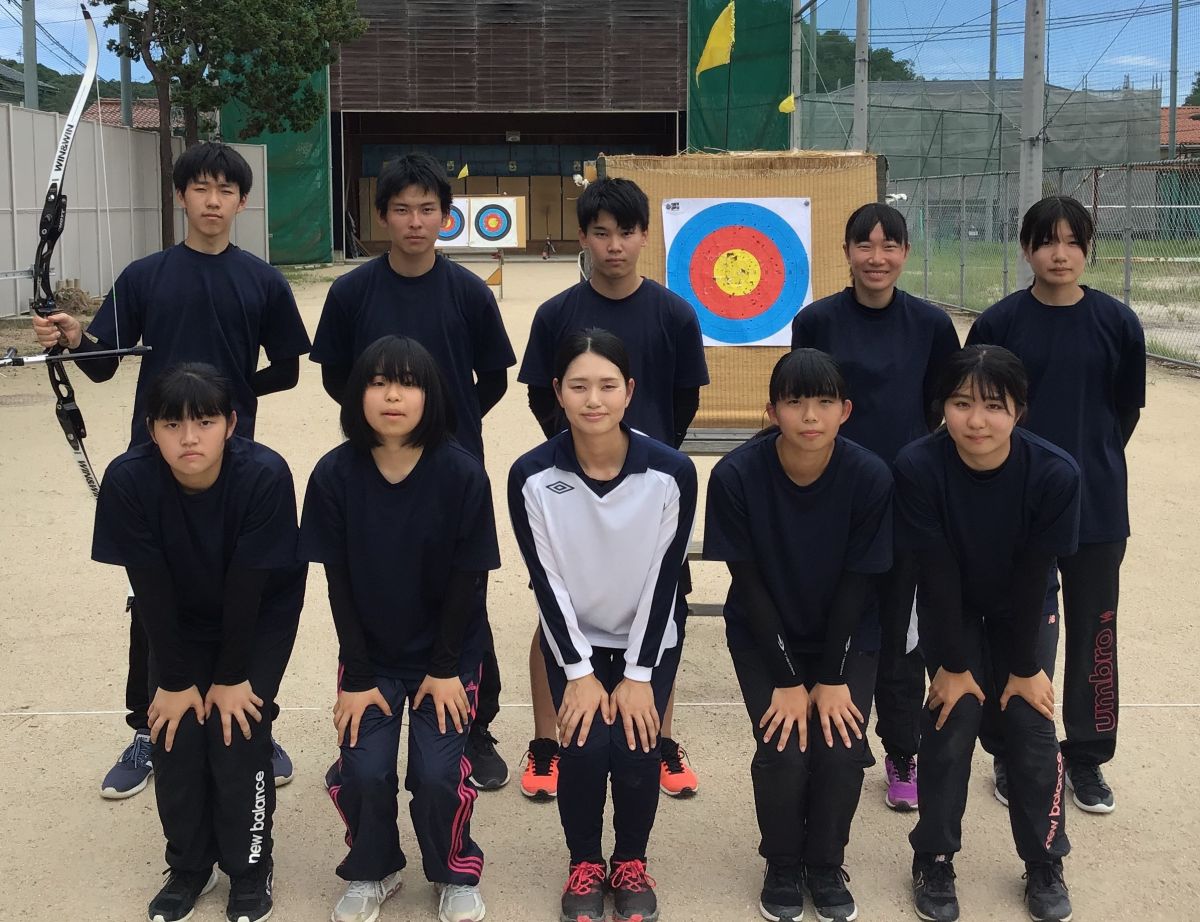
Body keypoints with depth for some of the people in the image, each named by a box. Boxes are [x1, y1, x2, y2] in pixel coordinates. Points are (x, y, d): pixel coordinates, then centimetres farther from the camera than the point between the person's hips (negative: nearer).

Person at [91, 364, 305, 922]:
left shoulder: (264, 475, -32)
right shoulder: (129, 480, -27)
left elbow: (247, 586, -25)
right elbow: (151, 589, -20)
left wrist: (232, 677, -17)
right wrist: (174, 680, -14)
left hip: (260, 619, -2)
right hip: (179, 623, 2)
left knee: (236, 732, -10)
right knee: (175, 734, -5)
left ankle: (250, 868, 12)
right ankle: (189, 866, 18)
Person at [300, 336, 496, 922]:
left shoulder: (462, 473, -17)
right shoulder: (334, 474, -13)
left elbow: (468, 577, -11)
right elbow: (339, 582, -9)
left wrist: (445, 667, -10)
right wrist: (357, 675, -9)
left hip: (448, 652, -1)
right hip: (369, 654, 1)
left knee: (437, 772, -11)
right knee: (364, 771, -10)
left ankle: (455, 874, 18)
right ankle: (371, 873, 19)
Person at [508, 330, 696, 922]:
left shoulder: (671, 473, -21)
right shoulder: (532, 476, -20)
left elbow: (664, 578, -14)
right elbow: (547, 581, -13)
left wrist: (639, 676, -13)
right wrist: (578, 672, -13)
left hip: (650, 636, 0)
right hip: (573, 638, 0)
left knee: (636, 749, -16)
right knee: (583, 747, -18)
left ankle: (631, 865, 13)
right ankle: (584, 867, 10)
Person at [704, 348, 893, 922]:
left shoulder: (871, 478, -20)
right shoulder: (736, 476, -22)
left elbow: (858, 583, -11)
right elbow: (749, 583, -15)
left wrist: (832, 680, -12)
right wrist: (787, 681, -15)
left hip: (844, 634, 1)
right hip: (763, 637, -1)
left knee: (841, 752, -15)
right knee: (783, 754, -17)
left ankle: (826, 865, 14)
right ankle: (783, 867, 13)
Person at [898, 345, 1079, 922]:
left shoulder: (1054, 473, -30)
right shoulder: (919, 468, -31)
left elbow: (1032, 576, -21)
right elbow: (937, 573, -24)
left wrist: (1025, 667, -12)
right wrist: (954, 665, -16)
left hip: (1023, 613, 1)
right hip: (950, 611, -1)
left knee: (1031, 725, -4)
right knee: (954, 719, -10)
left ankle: (1044, 864, 18)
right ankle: (934, 860, 9)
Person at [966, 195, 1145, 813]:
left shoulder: (1117, 323, -2)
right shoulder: (999, 323, -5)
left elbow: (1127, 410, 8)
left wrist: (1093, 464, 11)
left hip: (1097, 507, 1)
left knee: (1093, 634, 9)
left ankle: (1086, 759, 26)